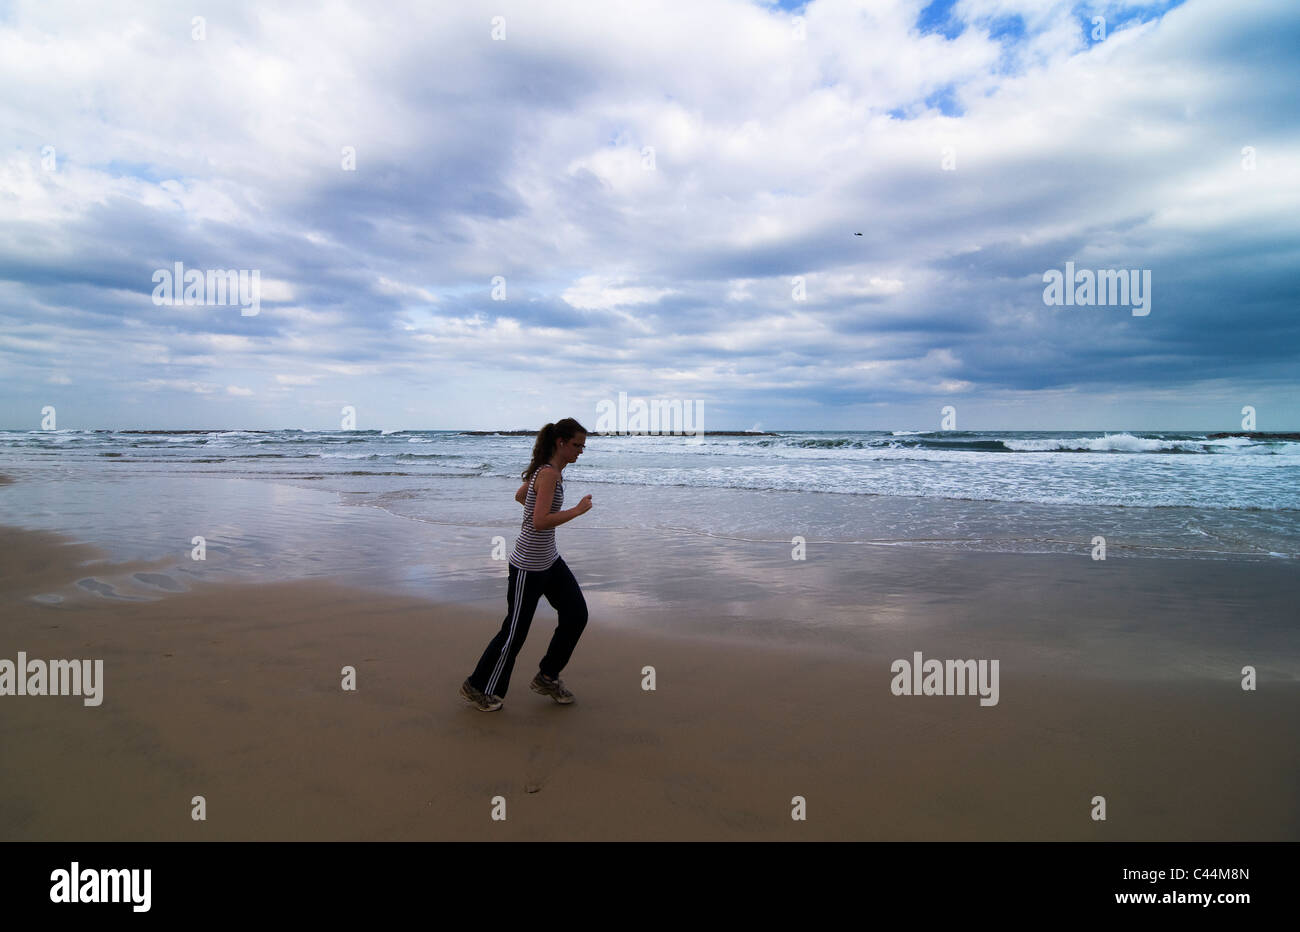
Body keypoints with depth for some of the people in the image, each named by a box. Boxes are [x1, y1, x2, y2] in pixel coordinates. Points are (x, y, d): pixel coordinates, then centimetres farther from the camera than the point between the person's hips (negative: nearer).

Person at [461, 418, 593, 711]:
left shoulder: (550, 470, 8)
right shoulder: (549, 474, -21)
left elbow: (520, 496, 23)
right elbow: (540, 522, -31)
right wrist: (577, 510, -25)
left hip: (549, 560, 10)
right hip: (528, 565, -10)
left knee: (576, 614, 9)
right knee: (515, 630, 3)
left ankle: (547, 677, 24)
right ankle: (478, 687, 23)